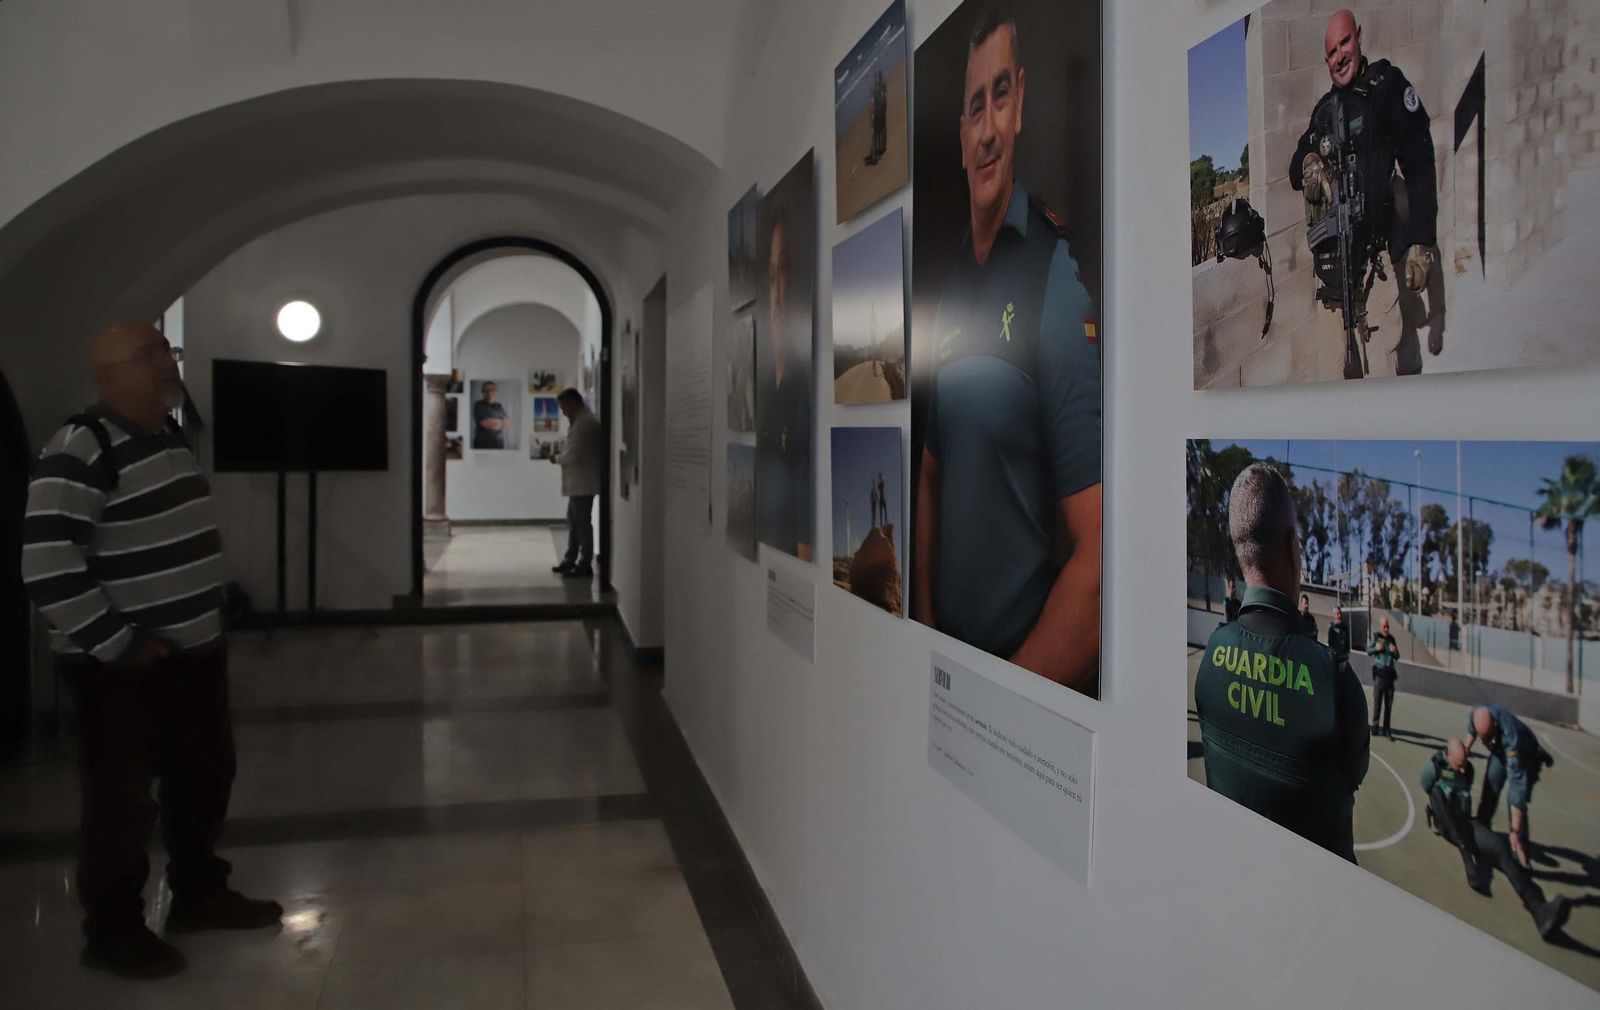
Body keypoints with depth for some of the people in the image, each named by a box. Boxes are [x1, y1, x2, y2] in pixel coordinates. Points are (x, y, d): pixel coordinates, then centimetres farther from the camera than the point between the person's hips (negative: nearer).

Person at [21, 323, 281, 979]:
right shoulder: (81, 452, -19)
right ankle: (112, 932, 22)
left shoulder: (166, 438, 10)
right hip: (123, 668, -9)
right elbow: (47, 569, -26)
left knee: (204, 780, 19)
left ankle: (199, 893, 37)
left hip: (194, 651, 9)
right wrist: (118, 645, -20)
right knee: (122, 800, 4)